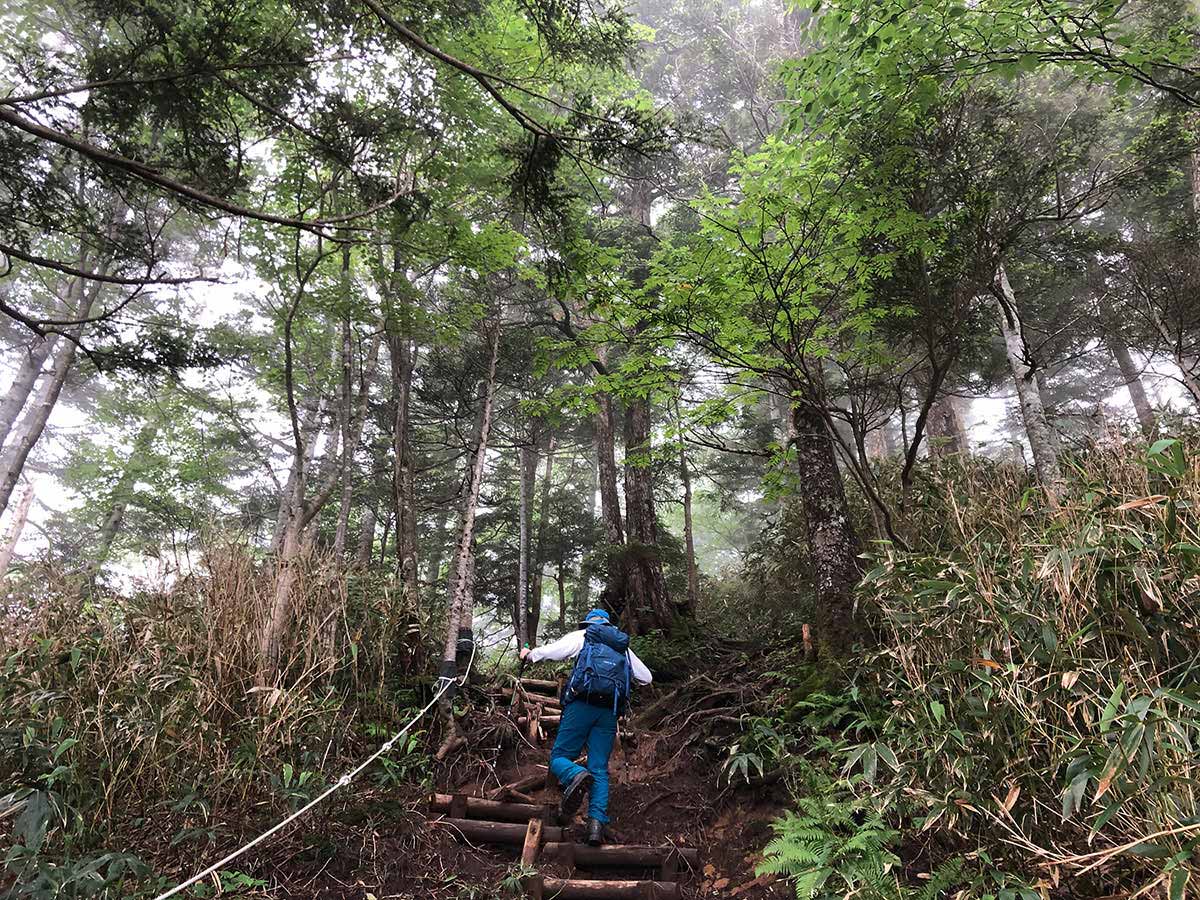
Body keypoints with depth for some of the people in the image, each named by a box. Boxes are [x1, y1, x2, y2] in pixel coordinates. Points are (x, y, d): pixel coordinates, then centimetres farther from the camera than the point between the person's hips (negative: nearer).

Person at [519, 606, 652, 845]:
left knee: (559, 757, 4)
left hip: (582, 705, -3)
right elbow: (647, 677, 28)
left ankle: (576, 776, -28)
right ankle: (597, 822, -11)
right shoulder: (623, 647, 24)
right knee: (599, 770, 7)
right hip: (610, 711, 4)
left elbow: (551, 651, 1)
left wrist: (529, 655, 20)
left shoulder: (582, 636, 13)